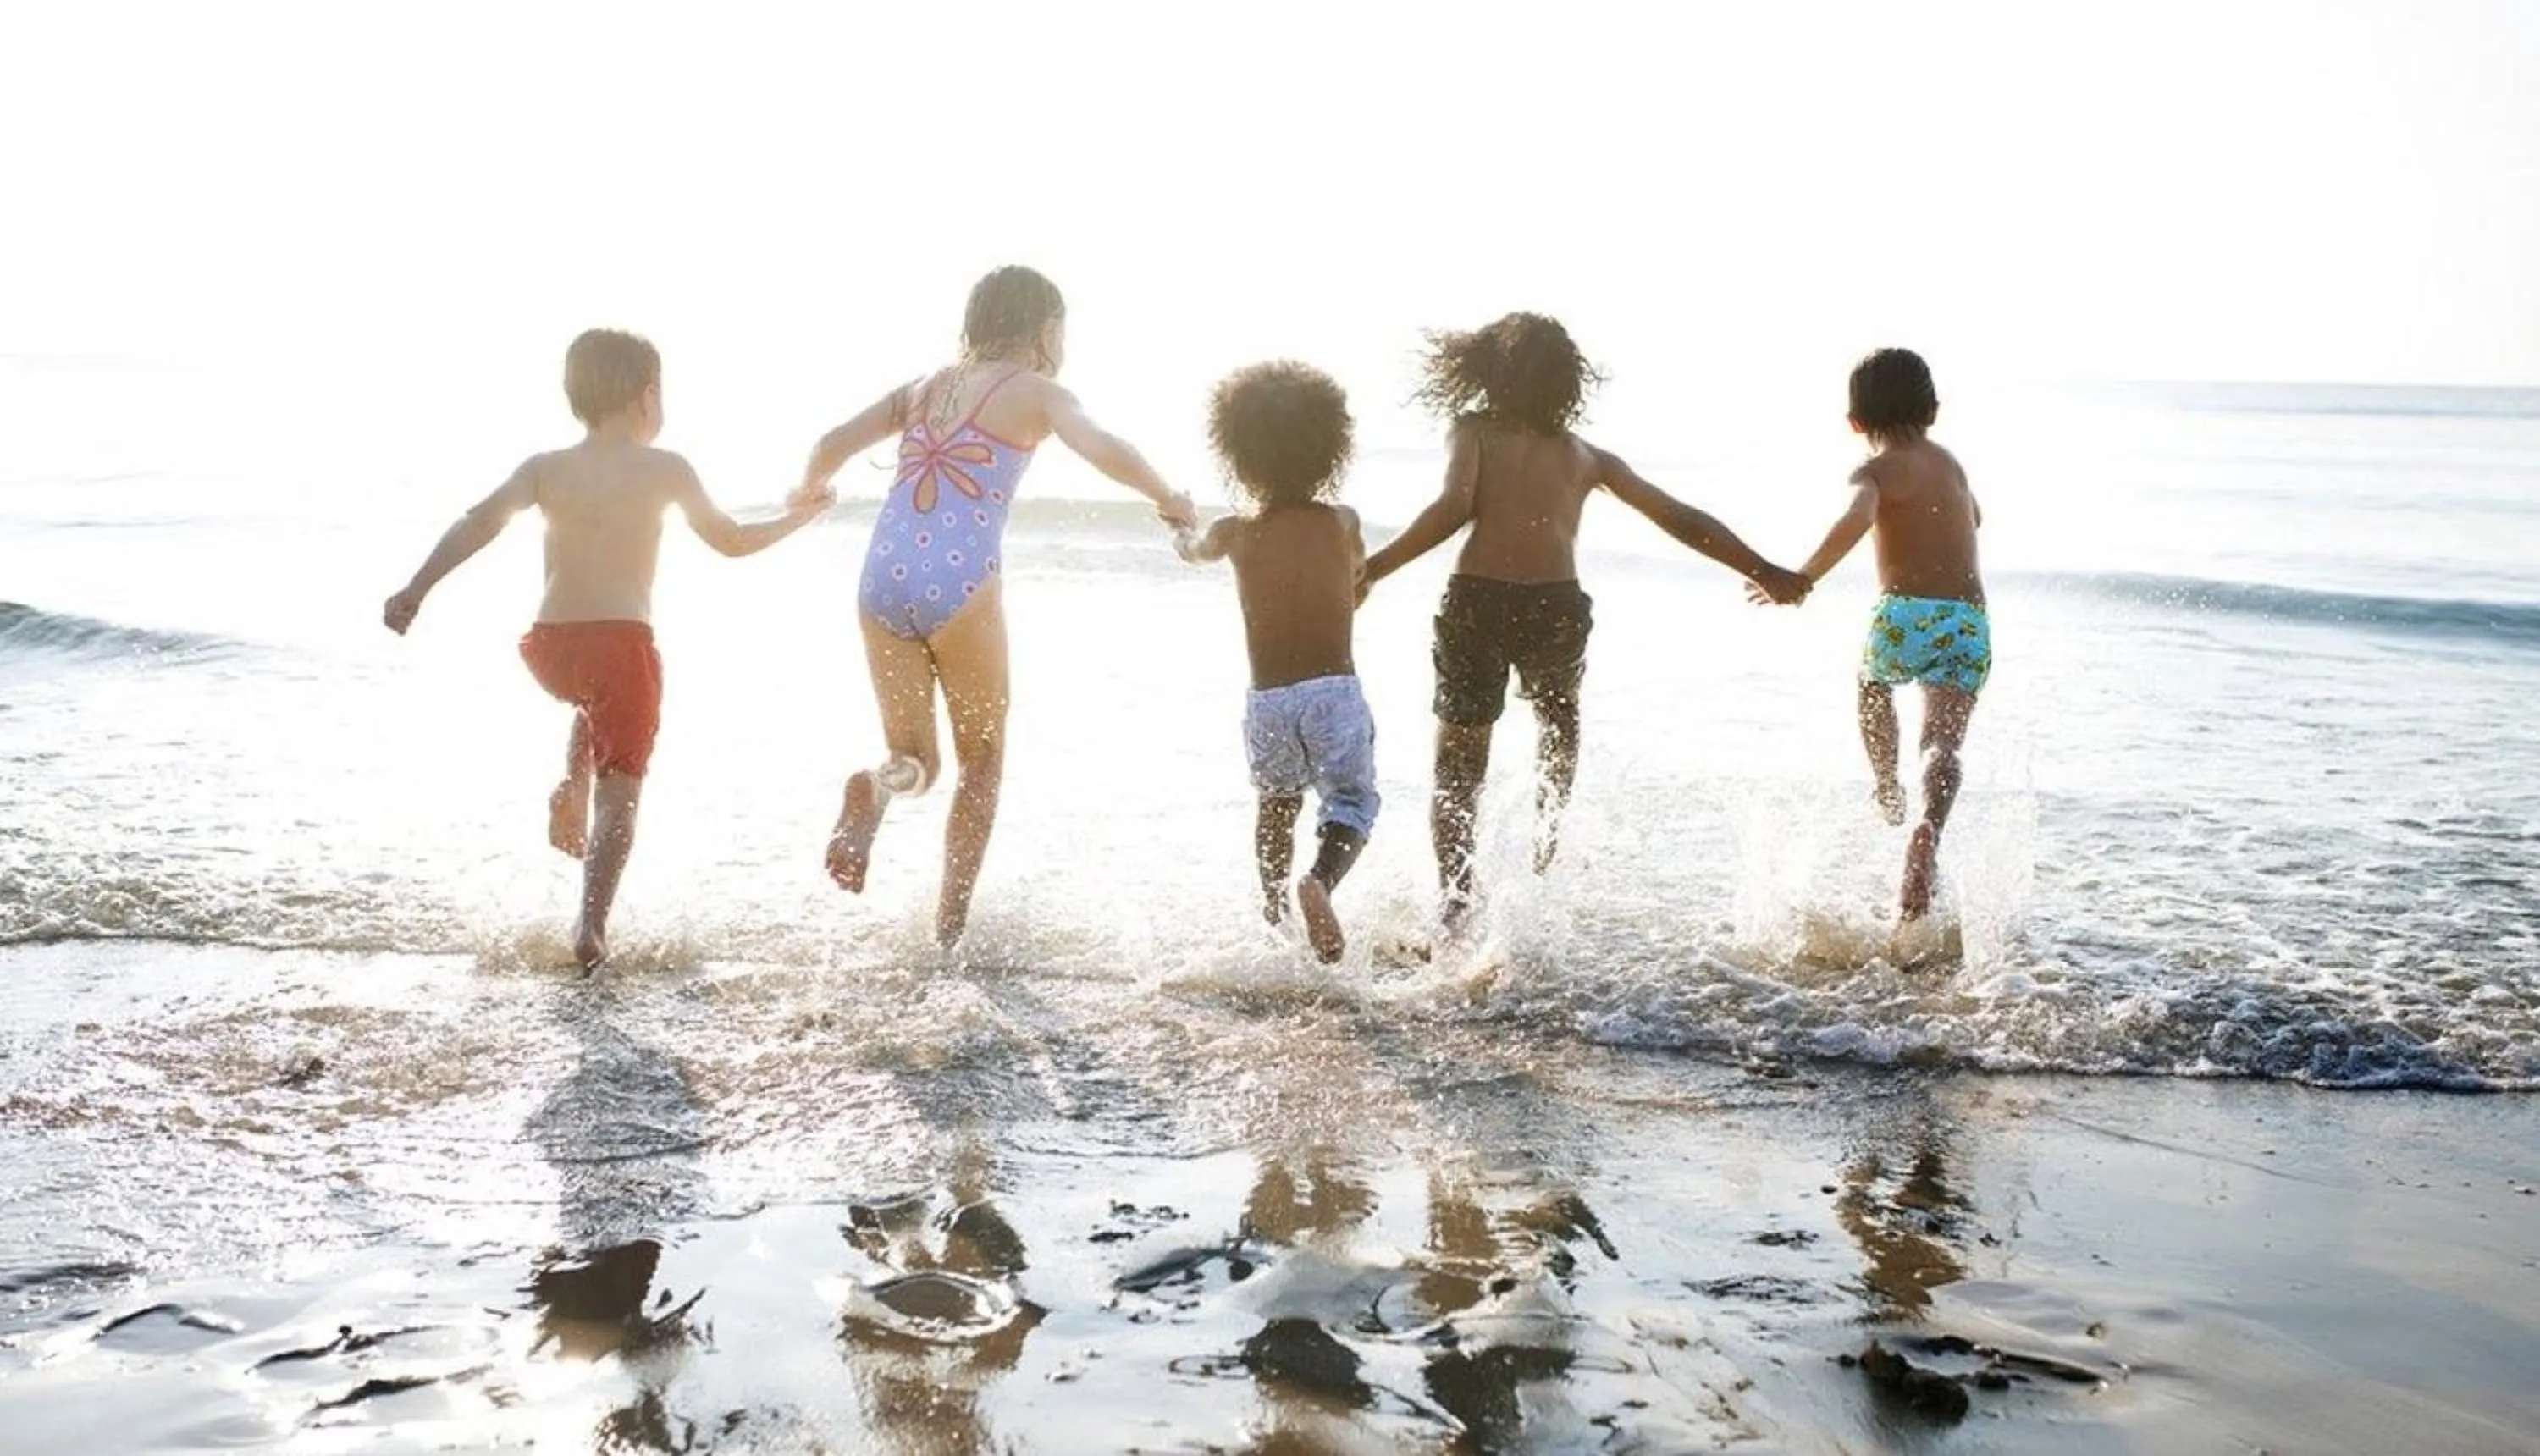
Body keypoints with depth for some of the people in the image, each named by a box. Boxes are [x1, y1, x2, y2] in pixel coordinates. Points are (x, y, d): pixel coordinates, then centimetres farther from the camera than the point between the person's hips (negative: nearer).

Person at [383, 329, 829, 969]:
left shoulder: (545, 467, 8)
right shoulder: (665, 469, 4)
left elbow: (482, 520, -7)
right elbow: (732, 541, 15)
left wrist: (416, 590, -11)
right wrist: (796, 519, 32)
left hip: (549, 646, 4)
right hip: (622, 640, -4)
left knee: (596, 701, 38)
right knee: (621, 788, 0)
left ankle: (572, 787, 15)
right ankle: (591, 924, -14)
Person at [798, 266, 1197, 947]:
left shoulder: (925, 387, 19)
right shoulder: (1034, 392, 4)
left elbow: (833, 444, 14)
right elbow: (1103, 449, -14)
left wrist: (809, 492, 35)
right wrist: (1168, 500, 2)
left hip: (884, 580, 4)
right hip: (961, 586, -4)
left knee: (913, 756, 15)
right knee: (982, 760, 15)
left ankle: (875, 790, -21)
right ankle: (951, 922, 10)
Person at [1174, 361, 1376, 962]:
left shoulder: (1236, 532, 3)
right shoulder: (1342, 523, 0)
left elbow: (1193, 550, 29)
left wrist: (1183, 530, 52)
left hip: (1266, 701, 2)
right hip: (1333, 692, -2)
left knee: (1277, 807, 24)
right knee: (1353, 800, 8)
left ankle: (1274, 912, 32)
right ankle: (1321, 880, -20)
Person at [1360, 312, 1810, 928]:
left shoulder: (1474, 431, 11)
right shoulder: (1587, 456, 19)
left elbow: (1453, 508, -8)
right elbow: (1679, 519, 19)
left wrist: (1371, 570, -7)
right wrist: (1762, 572, 26)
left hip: (1477, 600, -2)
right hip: (1556, 606, 2)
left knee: (1458, 762, 8)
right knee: (1558, 716, 33)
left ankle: (1454, 900, -4)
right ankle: (1548, 845, 23)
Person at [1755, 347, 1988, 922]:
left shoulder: (1875, 471, 1)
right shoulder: (1950, 464, 20)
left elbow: (1857, 518, -25)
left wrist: (1806, 576, -23)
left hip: (1905, 615, -3)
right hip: (1970, 622, 3)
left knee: (1873, 682, 32)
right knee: (1944, 743, -9)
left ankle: (1887, 786, 45)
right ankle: (1928, 829, -37)